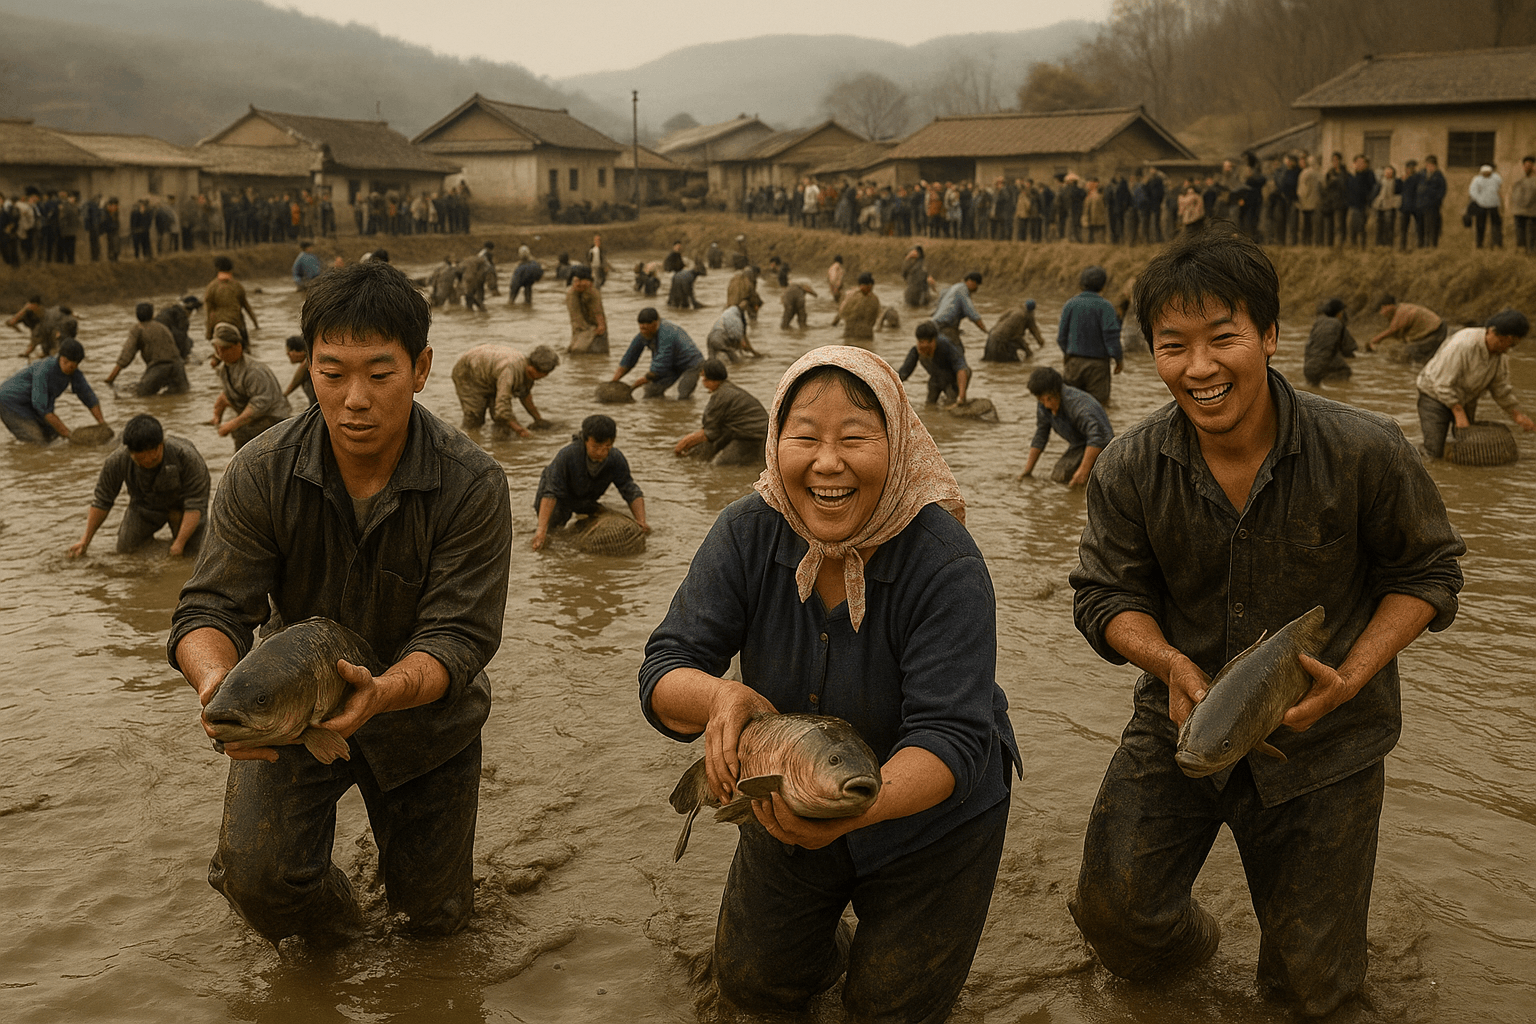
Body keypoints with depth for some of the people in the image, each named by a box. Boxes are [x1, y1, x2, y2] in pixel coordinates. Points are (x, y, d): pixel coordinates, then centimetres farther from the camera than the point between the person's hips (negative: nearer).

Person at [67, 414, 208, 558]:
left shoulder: (186, 456, -37)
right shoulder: (116, 461, -28)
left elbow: (194, 504, -33)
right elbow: (102, 500, -12)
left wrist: (179, 543, -40)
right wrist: (85, 541, -10)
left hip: (181, 503, -2)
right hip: (146, 505, 2)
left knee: (189, 549, -16)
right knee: (125, 548, -8)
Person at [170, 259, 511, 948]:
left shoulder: (472, 485, -23)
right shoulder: (261, 473, -18)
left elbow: (458, 637, -26)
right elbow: (210, 608, -19)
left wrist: (382, 692, -47)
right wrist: (216, 683, -43)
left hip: (422, 715, 0)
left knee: (436, 918, 12)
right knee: (255, 875, -24)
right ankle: (328, 938, 14)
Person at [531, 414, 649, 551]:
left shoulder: (616, 459, -27)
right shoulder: (566, 456, -40)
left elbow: (632, 493, -20)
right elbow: (550, 493, -42)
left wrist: (642, 522, -36)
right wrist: (541, 530, -51)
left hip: (586, 501, 4)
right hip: (560, 499, -4)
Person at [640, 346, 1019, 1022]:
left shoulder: (946, 565, -30)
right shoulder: (748, 535, -18)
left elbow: (951, 738, -34)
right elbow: (664, 673, -19)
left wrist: (857, 807, -54)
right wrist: (719, 698, -44)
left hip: (929, 815, -3)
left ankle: (894, 946, 40)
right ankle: (827, 945, 48)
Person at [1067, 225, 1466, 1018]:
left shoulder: (1364, 451, -18)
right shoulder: (1128, 470, -13)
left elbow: (1425, 571, -5)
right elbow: (1106, 594, -3)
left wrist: (1350, 677, -19)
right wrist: (1170, 662, -24)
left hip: (1323, 743, -1)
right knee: (1113, 915, -2)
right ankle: (1188, 947, 35)